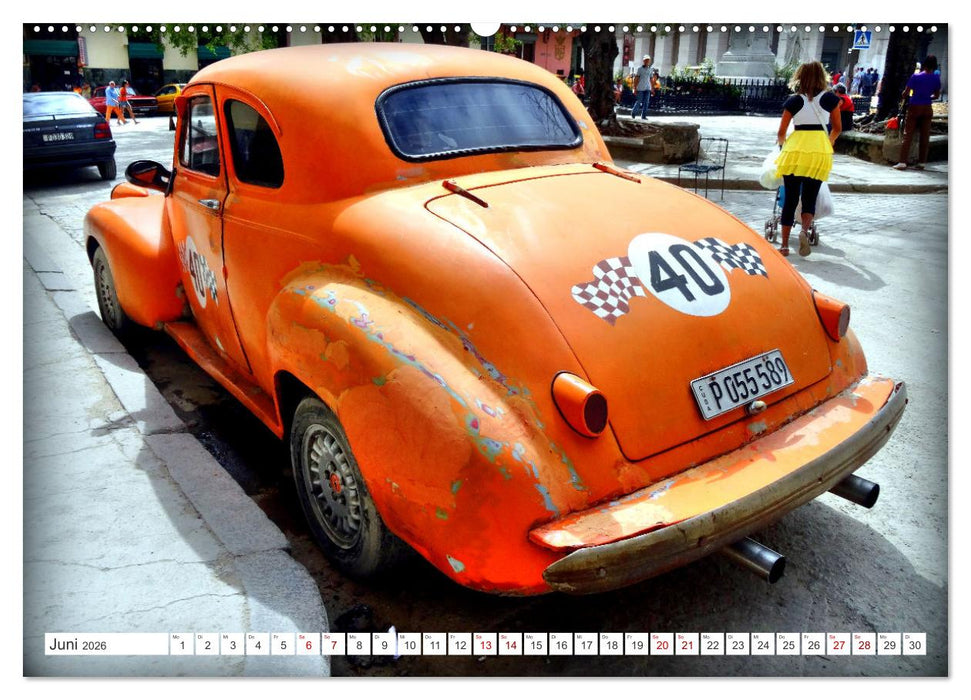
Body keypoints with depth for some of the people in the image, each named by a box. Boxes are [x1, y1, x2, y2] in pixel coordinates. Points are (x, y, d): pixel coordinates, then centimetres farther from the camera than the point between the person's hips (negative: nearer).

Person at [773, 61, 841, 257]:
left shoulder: (794, 101, 3)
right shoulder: (830, 99, 5)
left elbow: (781, 133, 6)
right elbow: (837, 128, 15)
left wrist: (781, 142, 28)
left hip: (795, 149, 0)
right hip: (820, 151, 0)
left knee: (790, 199, 6)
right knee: (810, 198, 10)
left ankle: (784, 244, 7)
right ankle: (805, 230, -19)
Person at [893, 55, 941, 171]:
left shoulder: (915, 76, -9)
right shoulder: (936, 78, 1)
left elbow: (905, 93, -8)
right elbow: (937, 96, 10)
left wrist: (902, 97, 13)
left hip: (914, 107, -3)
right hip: (927, 109, 3)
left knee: (908, 135, -2)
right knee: (925, 137, 8)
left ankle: (902, 162, -8)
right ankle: (922, 162, 11)